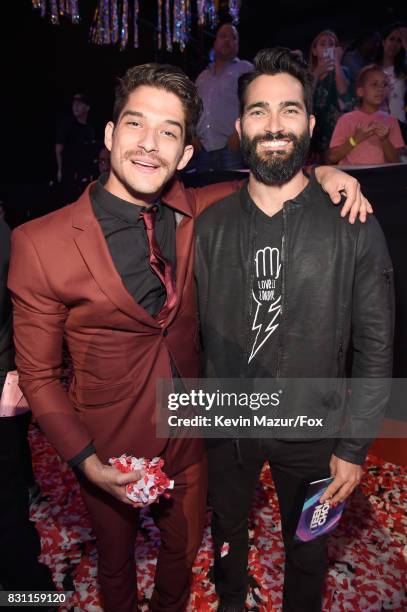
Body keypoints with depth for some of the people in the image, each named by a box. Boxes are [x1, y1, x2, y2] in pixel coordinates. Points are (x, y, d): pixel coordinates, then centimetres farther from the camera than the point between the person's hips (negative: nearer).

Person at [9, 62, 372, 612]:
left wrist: (320, 172, -9)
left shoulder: (191, 213, -9)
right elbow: (38, 376, -12)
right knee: (116, 565, 27)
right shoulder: (40, 243, -20)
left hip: (188, 435, 4)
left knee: (184, 550, 29)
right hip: (108, 448, -3)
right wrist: (88, 462, -19)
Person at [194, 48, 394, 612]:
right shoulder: (209, 226, -7)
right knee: (227, 531, 28)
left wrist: (354, 448, -7)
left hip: (310, 433, -1)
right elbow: (193, 329, -1)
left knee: (306, 543, 25)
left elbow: (375, 348, -8)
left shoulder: (355, 230, -13)